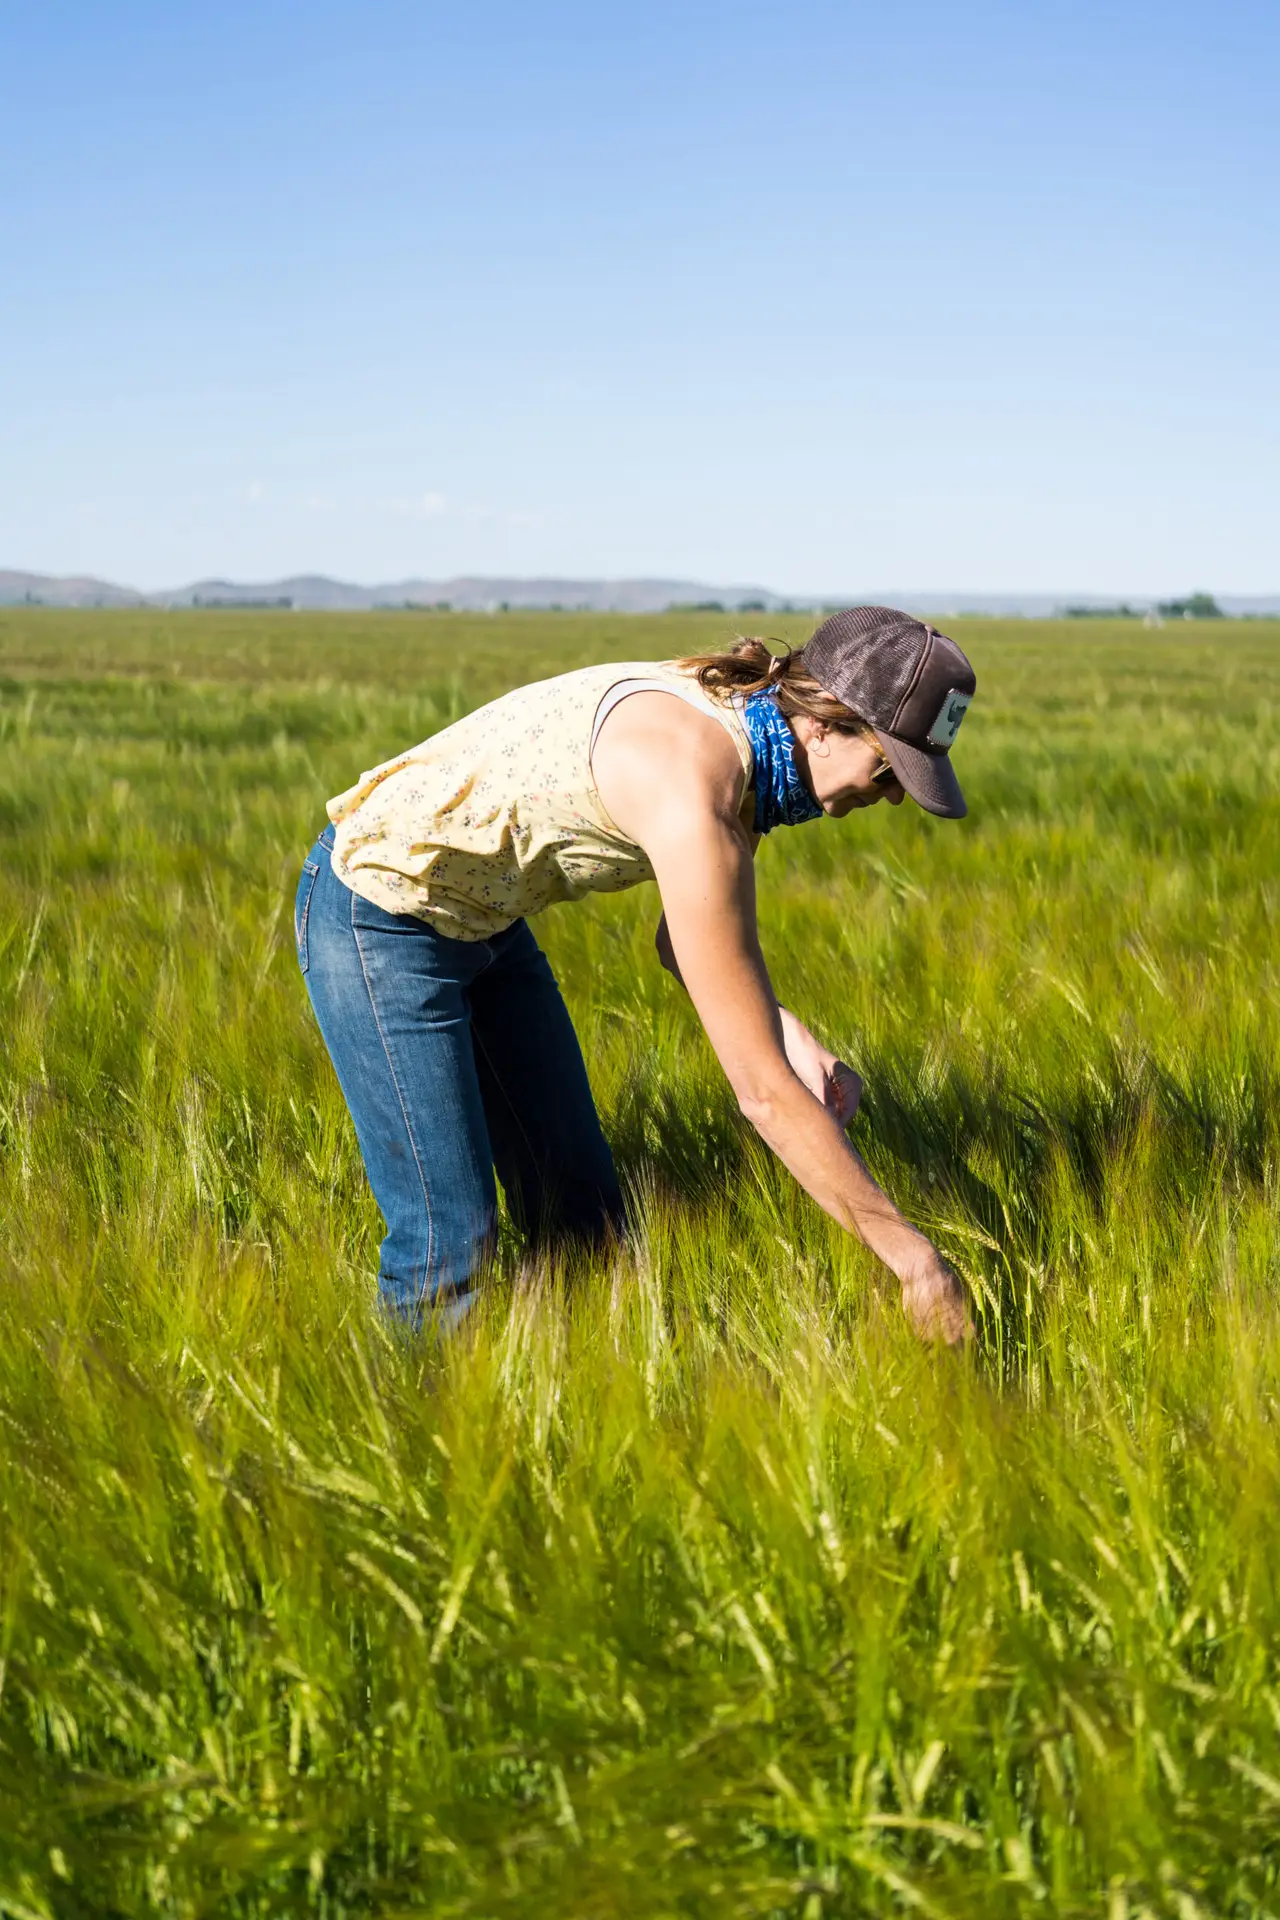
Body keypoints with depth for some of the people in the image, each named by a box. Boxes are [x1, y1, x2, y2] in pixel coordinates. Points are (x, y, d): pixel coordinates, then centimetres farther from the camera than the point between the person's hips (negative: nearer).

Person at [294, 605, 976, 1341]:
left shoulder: (736, 727, -6)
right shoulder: (694, 794, -34)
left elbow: (687, 937, 10)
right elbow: (762, 1090, -32)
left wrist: (801, 1045, -8)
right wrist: (912, 1254, -24)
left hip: (484, 919, 9)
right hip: (380, 914, -9)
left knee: (579, 1205, 11)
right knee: (451, 1236, -8)